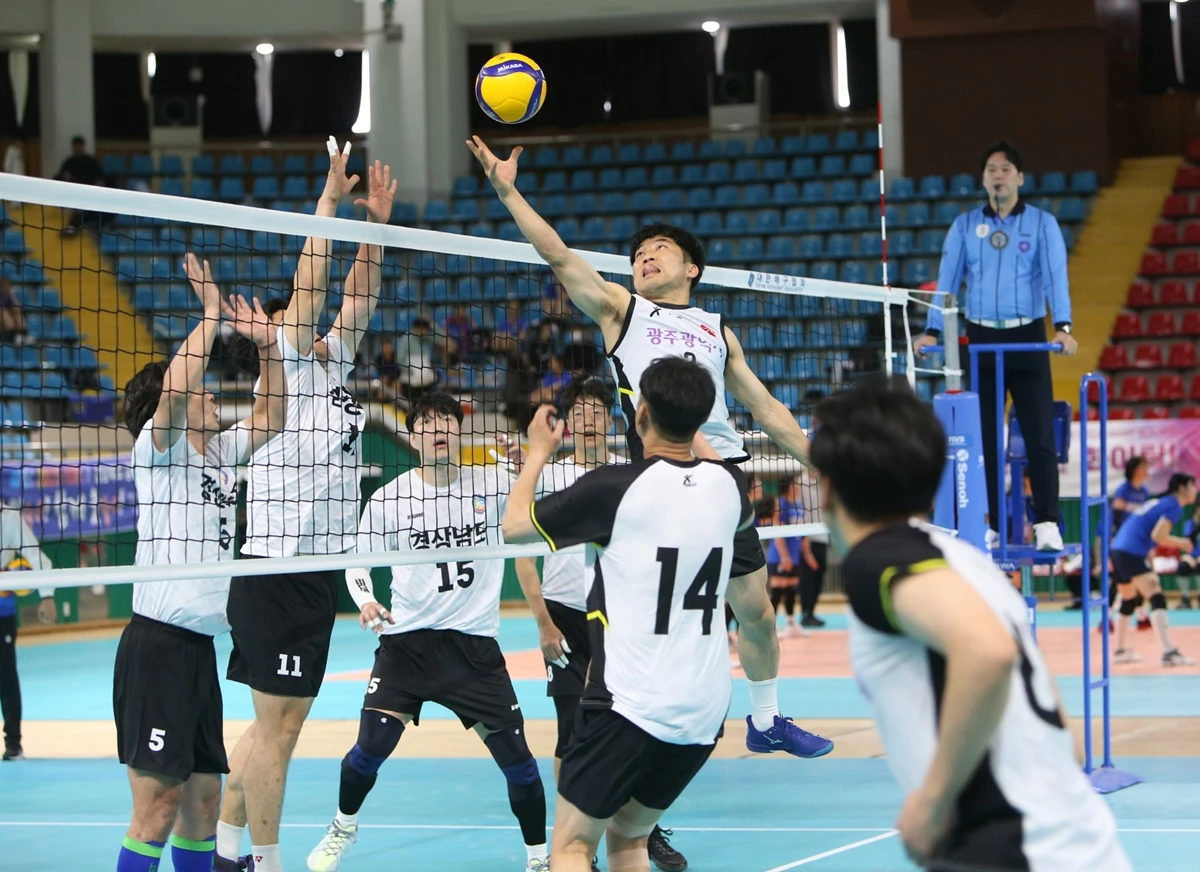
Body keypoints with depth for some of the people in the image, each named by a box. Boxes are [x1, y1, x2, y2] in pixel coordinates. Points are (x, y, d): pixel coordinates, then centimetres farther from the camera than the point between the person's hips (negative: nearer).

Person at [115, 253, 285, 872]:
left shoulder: (220, 451, 17)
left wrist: (266, 344, 13)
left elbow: (269, 419, 27)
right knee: (157, 806, -11)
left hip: (201, 646, 8)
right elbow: (175, 386, -23)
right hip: (157, 641, -8)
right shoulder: (158, 447, -5)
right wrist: (210, 314, -16)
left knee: (202, 799, 10)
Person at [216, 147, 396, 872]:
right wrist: (330, 200, -11)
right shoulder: (285, 366, -4)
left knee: (279, 723, 12)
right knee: (277, 724, -5)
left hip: (316, 571, 9)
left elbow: (358, 297, 14)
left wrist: (378, 221, 7)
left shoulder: (333, 368, 17)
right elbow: (309, 286, -12)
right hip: (278, 567, -8)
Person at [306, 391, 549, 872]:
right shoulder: (389, 498, -1)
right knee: (372, 745, -9)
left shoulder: (493, 484, 0)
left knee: (515, 754, -5)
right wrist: (365, 600, -12)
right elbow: (358, 561, 8)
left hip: (475, 643, 0)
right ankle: (343, 827, 21)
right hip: (407, 639, 0)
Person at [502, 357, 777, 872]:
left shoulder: (615, 486, -13)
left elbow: (515, 525, 1)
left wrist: (539, 451, 18)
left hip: (628, 704, -6)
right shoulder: (727, 484, 2)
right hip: (705, 712, 6)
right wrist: (688, 423, 42)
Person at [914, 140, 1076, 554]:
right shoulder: (965, 226, 9)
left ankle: (1047, 524, -2)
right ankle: (990, 527, 8)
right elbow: (947, 280, 4)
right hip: (981, 338, 2)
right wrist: (933, 331, -8)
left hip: (1027, 337, -2)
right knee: (983, 438, 3)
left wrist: (1063, 326, -22)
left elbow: (1055, 276, -7)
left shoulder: (1042, 223, 3)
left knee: (1039, 436, -6)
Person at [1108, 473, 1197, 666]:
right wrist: (1181, 543, -1)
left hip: (1116, 551, 10)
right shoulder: (1174, 506, -5)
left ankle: (1120, 651, 33)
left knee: (1128, 601, 24)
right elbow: (1158, 535, -16)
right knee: (1157, 598, -14)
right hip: (1131, 554, -10)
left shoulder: (1159, 502, 22)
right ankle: (1169, 653, -24)